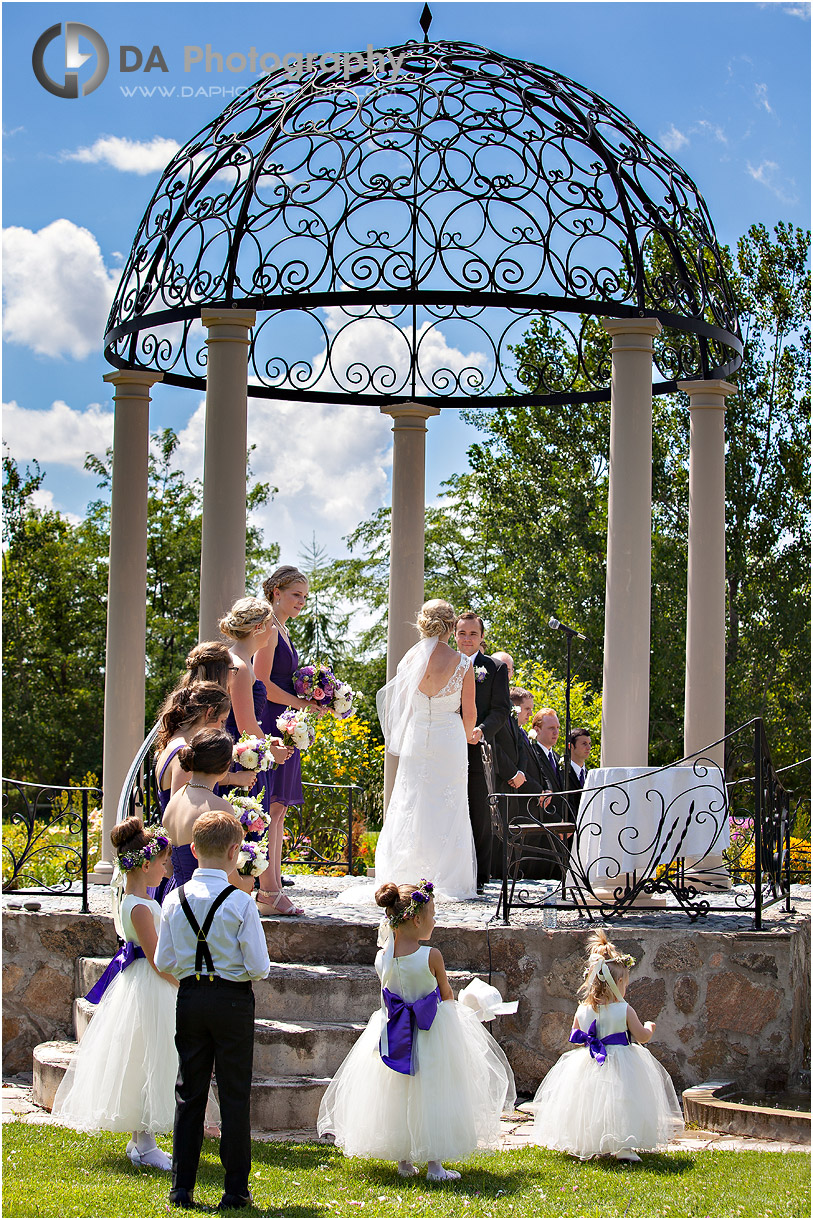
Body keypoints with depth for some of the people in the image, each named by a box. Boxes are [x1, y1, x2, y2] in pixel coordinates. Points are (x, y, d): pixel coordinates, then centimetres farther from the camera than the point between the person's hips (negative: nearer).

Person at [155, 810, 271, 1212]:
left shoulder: (175, 900, -2)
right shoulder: (240, 903, -14)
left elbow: (163, 962, 3)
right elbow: (259, 967, -13)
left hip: (189, 999, 4)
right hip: (233, 1000, -4)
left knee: (189, 1094, 12)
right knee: (234, 1096, 5)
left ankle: (181, 1189, 14)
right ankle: (236, 1190, 8)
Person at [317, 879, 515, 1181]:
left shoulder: (382, 957, -8)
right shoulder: (431, 956, -19)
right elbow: (447, 995, -4)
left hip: (395, 1031, 4)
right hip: (435, 1032, -4)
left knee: (397, 1096, 16)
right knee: (433, 1096, 6)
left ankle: (404, 1161, 24)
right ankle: (434, 1164, 8)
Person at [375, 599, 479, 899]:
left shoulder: (410, 659, -3)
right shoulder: (462, 665, -10)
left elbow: (402, 703, 9)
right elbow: (469, 712, 0)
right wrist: (467, 737, 21)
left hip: (416, 738, 2)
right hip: (450, 740, -2)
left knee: (411, 806, 8)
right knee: (448, 809, 3)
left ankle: (407, 879, 9)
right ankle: (447, 881, 4)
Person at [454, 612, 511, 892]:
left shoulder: (495, 668, 6)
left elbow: (501, 710, -1)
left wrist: (482, 731, -18)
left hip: (478, 752, -2)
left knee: (479, 817, -1)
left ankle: (479, 876, 4)